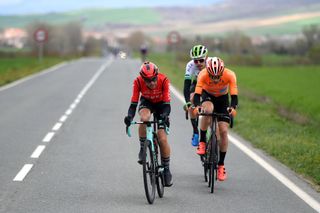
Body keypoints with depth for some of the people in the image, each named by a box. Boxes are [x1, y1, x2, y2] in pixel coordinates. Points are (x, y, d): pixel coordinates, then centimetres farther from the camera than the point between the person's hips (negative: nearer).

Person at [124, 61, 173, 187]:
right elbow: (133, 103, -28)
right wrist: (130, 116, -48)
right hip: (146, 102, 1)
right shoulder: (138, 82, -29)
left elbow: (167, 104, -32)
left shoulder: (163, 80, -32)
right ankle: (142, 149, -15)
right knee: (144, 118, -37)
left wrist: (165, 115, -52)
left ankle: (166, 170, 5)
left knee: (163, 139, -11)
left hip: (160, 104, -1)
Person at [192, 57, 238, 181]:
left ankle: (221, 165, 3)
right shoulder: (203, 75, -33)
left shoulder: (230, 75, -32)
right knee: (207, 110, -37)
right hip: (207, 95, -1)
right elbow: (197, 94, -37)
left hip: (223, 98, 1)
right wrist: (196, 106, -57)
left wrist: (233, 108, -53)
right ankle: (202, 142, -18)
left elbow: (234, 95, -33)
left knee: (223, 131, -10)